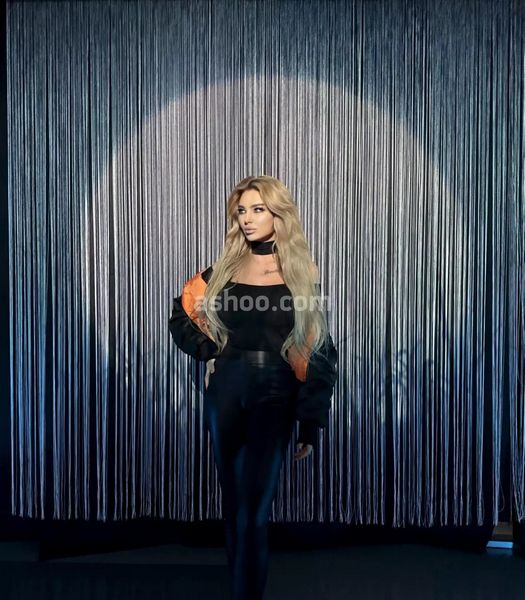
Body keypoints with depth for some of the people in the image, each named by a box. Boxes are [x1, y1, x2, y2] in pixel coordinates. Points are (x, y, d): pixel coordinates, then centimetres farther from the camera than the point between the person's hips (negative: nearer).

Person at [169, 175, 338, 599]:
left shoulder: (302, 276, -1)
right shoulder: (224, 269, 5)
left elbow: (315, 352, -2)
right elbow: (182, 316, 18)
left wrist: (311, 424, -5)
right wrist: (209, 350, 2)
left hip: (275, 397, -3)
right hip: (226, 392, 3)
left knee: (254, 509, -4)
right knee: (234, 502, 15)